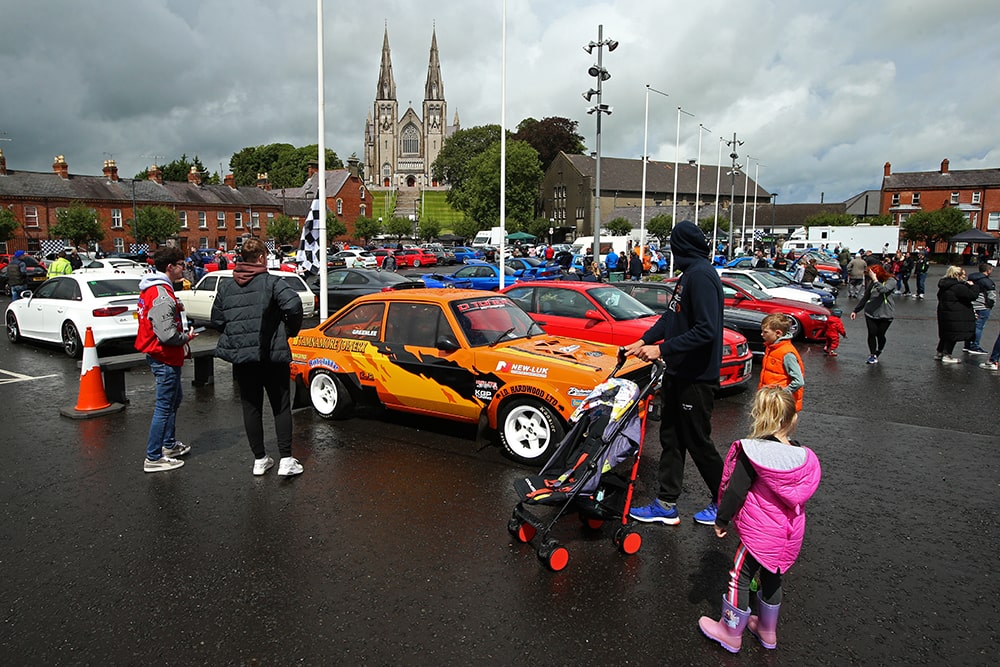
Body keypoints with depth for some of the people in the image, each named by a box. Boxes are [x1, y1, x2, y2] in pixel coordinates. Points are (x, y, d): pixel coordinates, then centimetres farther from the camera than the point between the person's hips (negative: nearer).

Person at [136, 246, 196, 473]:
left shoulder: (152, 290, 11)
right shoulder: (162, 295, -23)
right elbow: (167, 334, -28)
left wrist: (182, 334, 10)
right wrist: (186, 337, -10)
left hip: (160, 356, 11)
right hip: (165, 358, -11)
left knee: (174, 398, 24)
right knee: (164, 407, -2)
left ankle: (169, 444, 37)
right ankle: (153, 458, 6)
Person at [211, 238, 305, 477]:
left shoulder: (227, 287, 7)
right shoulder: (272, 282, -8)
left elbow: (216, 321, 8)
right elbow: (294, 304, -23)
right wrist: (292, 330, -8)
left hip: (241, 357, 4)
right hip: (271, 355, -4)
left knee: (251, 408, 12)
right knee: (281, 407, 5)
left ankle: (259, 459, 18)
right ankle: (286, 460, 0)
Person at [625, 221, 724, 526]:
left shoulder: (701, 275, -20)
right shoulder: (688, 275, 11)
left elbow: (707, 330, -26)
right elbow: (671, 316, 16)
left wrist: (662, 350, -24)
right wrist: (643, 341, 6)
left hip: (697, 377, -9)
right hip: (678, 373, 9)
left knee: (698, 442, 5)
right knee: (671, 438, 13)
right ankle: (665, 504, 22)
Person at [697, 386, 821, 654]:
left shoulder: (753, 452, -22)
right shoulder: (804, 456, -6)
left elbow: (736, 490, -18)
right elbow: (803, 493, 8)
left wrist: (722, 519, -5)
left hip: (759, 532, -6)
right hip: (789, 534, 6)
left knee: (740, 578, 11)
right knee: (772, 579, 23)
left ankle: (731, 633, 25)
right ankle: (768, 631, 41)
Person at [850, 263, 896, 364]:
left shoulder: (891, 281, -7)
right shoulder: (871, 282, 7)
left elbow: (883, 290, -29)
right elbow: (865, 298, 16)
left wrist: (875, 280, -25)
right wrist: (856, 310, 17)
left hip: (885, 314, -4)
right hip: (871, 313, 4)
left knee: (880, 335, 5)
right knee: (872, 334, 1)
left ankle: (879, 351, 31)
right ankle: (873, 355, 13)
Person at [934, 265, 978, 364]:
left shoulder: (943, 286, 7)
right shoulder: (959, 287, -21)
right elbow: (973, 295, -18)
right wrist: (973, 286, -2)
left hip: (943, 314, 9)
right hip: (955, 317, -9)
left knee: (945, 334, 19)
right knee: (953, 335, 2)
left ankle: (939, 353, 26)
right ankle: (946, 356, 6)